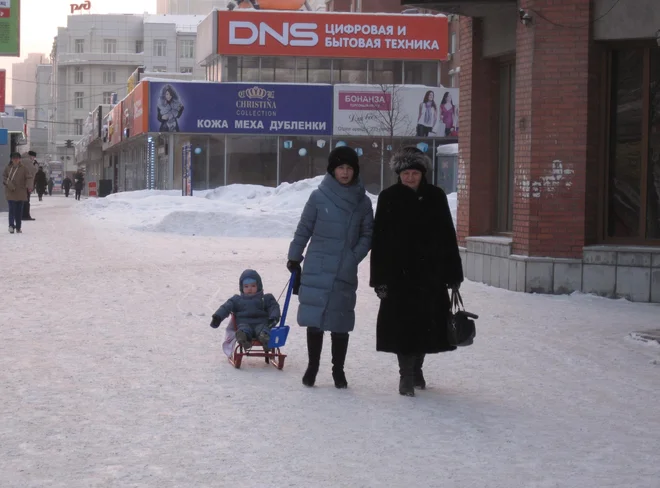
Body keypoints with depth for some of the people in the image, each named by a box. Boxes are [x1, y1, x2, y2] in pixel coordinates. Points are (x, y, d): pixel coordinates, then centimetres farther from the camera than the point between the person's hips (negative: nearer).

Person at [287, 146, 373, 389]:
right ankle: (312, 367, 14)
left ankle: (338, 371, 16)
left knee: (340, 323, 3)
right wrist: (294, 257, 7)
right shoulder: (319, 197, -2)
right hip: (316, 270, -1)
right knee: (315, 321, 1)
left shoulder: (363, 202, 4)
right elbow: (304, 229, 4)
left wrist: (353, 257, -7)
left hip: (345, 273, 1)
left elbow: (367, 235, 7)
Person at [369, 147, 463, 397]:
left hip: (430, 272, 2)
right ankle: (406, 375, 6)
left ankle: (416, 369, 30)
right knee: (403, 324, -3)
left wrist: (453, 274, 3)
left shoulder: (435, 197, 2)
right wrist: (380, 278, -6)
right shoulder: (388, 198, -2)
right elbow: (379, 240, -2)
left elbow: (448, 237, 5)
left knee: (426, 323, 10)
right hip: (399, 273, -2)